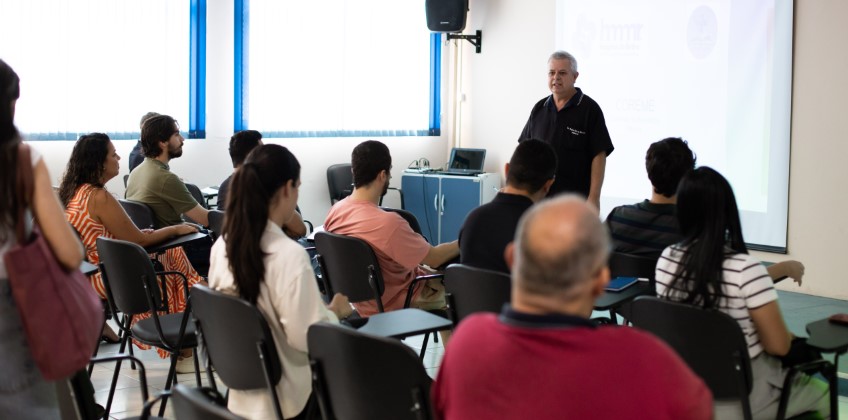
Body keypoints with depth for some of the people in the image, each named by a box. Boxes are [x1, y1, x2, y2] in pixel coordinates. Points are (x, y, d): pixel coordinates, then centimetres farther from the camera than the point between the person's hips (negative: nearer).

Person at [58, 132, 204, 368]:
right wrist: (176, 229, -2)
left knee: (172, 252, 10)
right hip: (105, 280, -9)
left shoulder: (73, 191, 8)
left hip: (86, 275, 9)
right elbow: (138, 241, -15)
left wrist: (138, 234, 9)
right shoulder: (99, 197, -21)